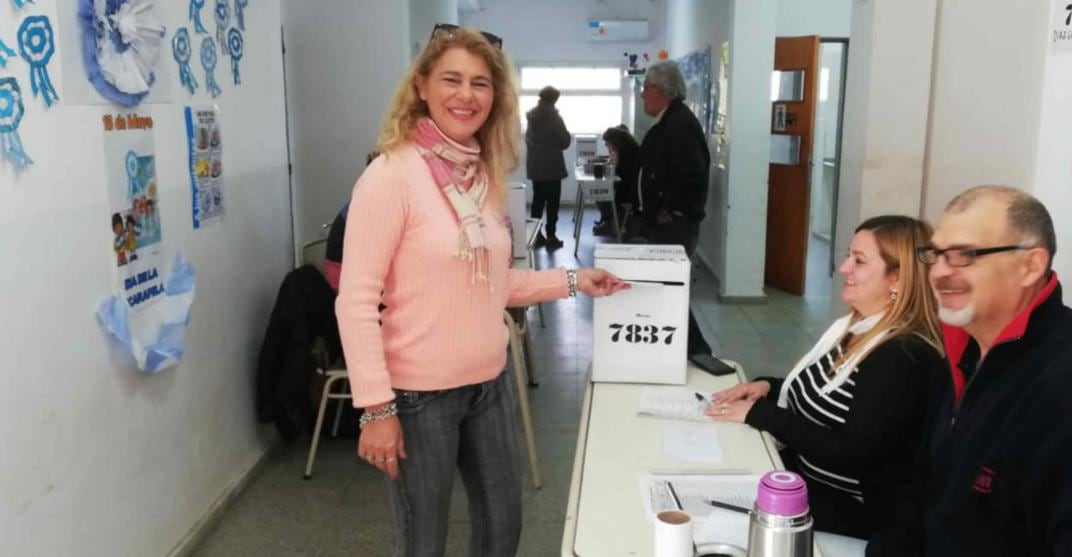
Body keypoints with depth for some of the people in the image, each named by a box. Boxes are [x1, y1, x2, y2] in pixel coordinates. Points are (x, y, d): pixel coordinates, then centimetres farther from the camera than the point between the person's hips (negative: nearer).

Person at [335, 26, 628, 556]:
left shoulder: (486, 175, 6)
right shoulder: (392, 175, -16)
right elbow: (356, 300, -18)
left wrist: (571, 281, 8)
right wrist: (376, 407, -20)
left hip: (490, 384, 7)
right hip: (419, 394, -6)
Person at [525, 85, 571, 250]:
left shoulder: (531, 116, 7)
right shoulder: (554, 117, -12)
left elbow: (527, 139, 13)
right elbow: (566, 141, -7)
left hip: (534, 165, 6)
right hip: (552, 165, -6)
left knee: (538, 199, 12)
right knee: (552, 201, -1)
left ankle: (535, 234, 13)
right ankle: (550, 236, -1)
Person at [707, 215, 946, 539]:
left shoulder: (906, 358, -24)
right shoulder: (856, 326, 6)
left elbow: (850, 454, -26)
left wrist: (761, 414, -21)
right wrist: (768, 388, -1)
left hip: (852, 505, -8)